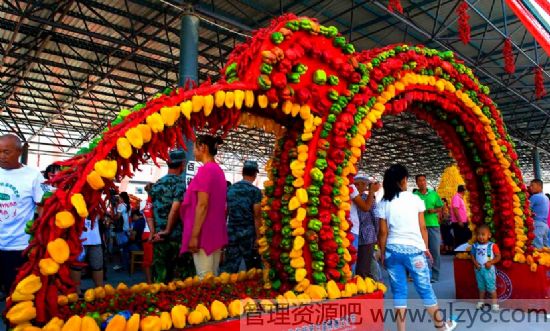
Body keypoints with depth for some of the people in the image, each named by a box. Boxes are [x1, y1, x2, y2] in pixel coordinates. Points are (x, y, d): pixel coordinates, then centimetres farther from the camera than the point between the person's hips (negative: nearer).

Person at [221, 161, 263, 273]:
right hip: (248, 233, -4)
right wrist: (258, 237, -6)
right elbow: (257, 217, -10)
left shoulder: (230, 189, 6)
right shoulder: (255, 191, -8)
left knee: (229, 266, 8)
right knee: (253, 268, 9)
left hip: (231, 232, 4)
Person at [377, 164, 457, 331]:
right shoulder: (415, 199, -2)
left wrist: (382, 253, 8)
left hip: (393, 250, 1)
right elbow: (422, 227, 1)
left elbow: (383, 232, -1)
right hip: (414, 249, -1)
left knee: (399, 290, 7)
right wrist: (426, 248, 12)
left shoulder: (383, 203, 0)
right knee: (425, 288, 12)